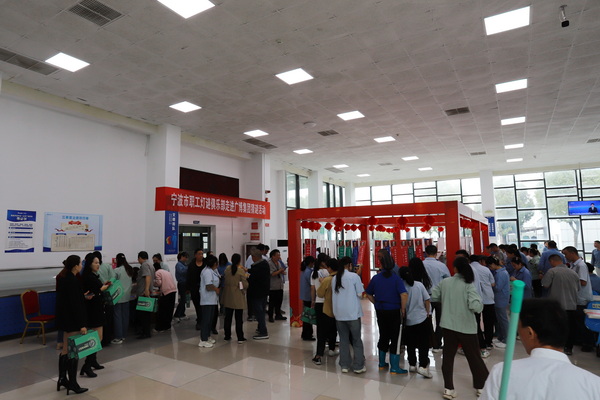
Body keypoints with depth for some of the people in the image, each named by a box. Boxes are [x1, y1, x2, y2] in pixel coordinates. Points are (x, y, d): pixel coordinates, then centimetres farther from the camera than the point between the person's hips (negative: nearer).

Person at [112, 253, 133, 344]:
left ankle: (118, 337, 1)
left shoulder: (116, 270, -13)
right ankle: (123, 335, 20)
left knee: (118, 316, -1)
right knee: (125, 315, 12)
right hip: (127, 296, 6)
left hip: (118, 296, -6)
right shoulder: (130, 269, 6)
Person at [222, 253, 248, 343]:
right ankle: (240, 338, 7)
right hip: (238, 297, -5)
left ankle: (227, 335, 25)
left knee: (228, 317, 15)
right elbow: (245, 285, -14)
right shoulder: (241, 271, -15)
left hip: (228, 297, 5)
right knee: (239, 318, 3)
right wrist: (246, 278, 4)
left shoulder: (227, 269, -1)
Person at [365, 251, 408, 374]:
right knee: (395, 338, 6)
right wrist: (403, 309, -11)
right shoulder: (396, 278, -14)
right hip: (394, 311, -4)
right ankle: (394, 367, 12)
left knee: (383, 336, 18)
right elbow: (404, 295, -23)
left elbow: (369, 294, 5)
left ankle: (382, 363, 29)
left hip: (380, 312, 4)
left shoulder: (375, 278, -2)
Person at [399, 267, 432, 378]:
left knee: (411, 344, 14)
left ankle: (412, 365, 19)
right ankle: (423, 366, -3)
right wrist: (428, 313, 9)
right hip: (422, 318, 0)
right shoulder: (419, 285, -7)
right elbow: (427, 300, -3)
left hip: (408, 320, 0)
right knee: (424, 344, 6)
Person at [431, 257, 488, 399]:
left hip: (448, 325, 2)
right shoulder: (468, 285, -13)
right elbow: (476, 307, -22)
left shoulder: (444, 282, -2)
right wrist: (480, 302, -1)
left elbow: (433, 297, 7)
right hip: (466, 327, -2)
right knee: (474, 357, 14)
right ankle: (481, 386, 26)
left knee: (448, 356, 10)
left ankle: (448, 388, 12)